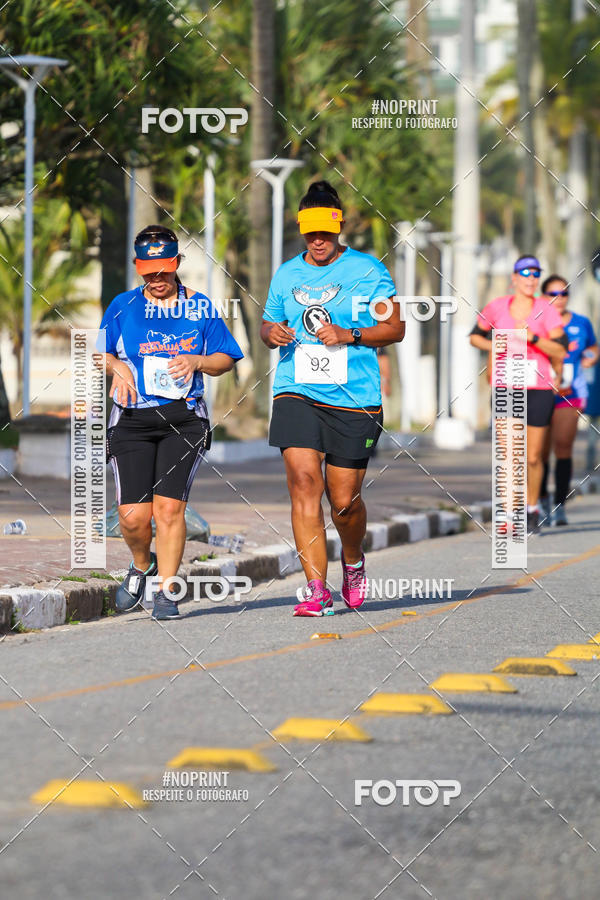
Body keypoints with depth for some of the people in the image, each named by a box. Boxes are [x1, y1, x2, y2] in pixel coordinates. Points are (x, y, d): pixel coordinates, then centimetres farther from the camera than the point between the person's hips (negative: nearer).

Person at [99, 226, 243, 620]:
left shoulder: (200, 307, 9)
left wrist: (197, 361, -10)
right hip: (132, 420, 1)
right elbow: (100, 354, 17)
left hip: (184, 420, -1)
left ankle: (166, 591, 0)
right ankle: (142, 566, 24)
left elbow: (226, 360, 11)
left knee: (169, 507, -13)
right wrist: (117, 367, -5)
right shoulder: (123, 306, 11)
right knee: (133, 515, -8)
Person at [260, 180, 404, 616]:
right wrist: (271, 332, 1)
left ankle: (353, 561, 35)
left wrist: (349, 335, -14)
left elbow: (395, 328, 0)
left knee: (344, 499, 2)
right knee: (304, 481, -16)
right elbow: (269, 321, 25)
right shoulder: (287, 274, 12)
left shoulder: (368, 270, 1)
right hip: (297, 395, 2)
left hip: (354, 400, -2)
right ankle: (316, 589, -15)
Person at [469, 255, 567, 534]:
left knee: (533, 457, 7)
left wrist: (532, 337, -23)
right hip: (505, 389, 0)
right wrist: (493, 347, -4)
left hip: (538, 391, 0)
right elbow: (475, 336, 16)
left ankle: (532, 508, 29)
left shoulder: (546, 311, -3)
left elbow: (560, 352, -9)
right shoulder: (497, 307, 2)